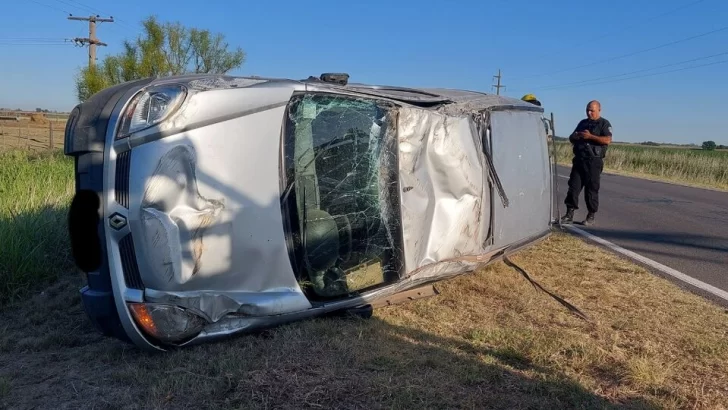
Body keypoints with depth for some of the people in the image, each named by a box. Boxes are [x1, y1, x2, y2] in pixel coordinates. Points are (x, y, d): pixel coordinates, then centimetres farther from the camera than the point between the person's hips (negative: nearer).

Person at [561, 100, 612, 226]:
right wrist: (575, 136, 1)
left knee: (592, 189, -2)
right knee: (573, 186, 0)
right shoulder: (582, 123, 21)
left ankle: (591, 216, 6)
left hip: (594, 161, -5)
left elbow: (607, 140, -12)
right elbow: (571, 138, 25)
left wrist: (590, 136, -17)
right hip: (579, 160, 5)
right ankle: (569, 215, 3)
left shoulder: (604, 124, 2)